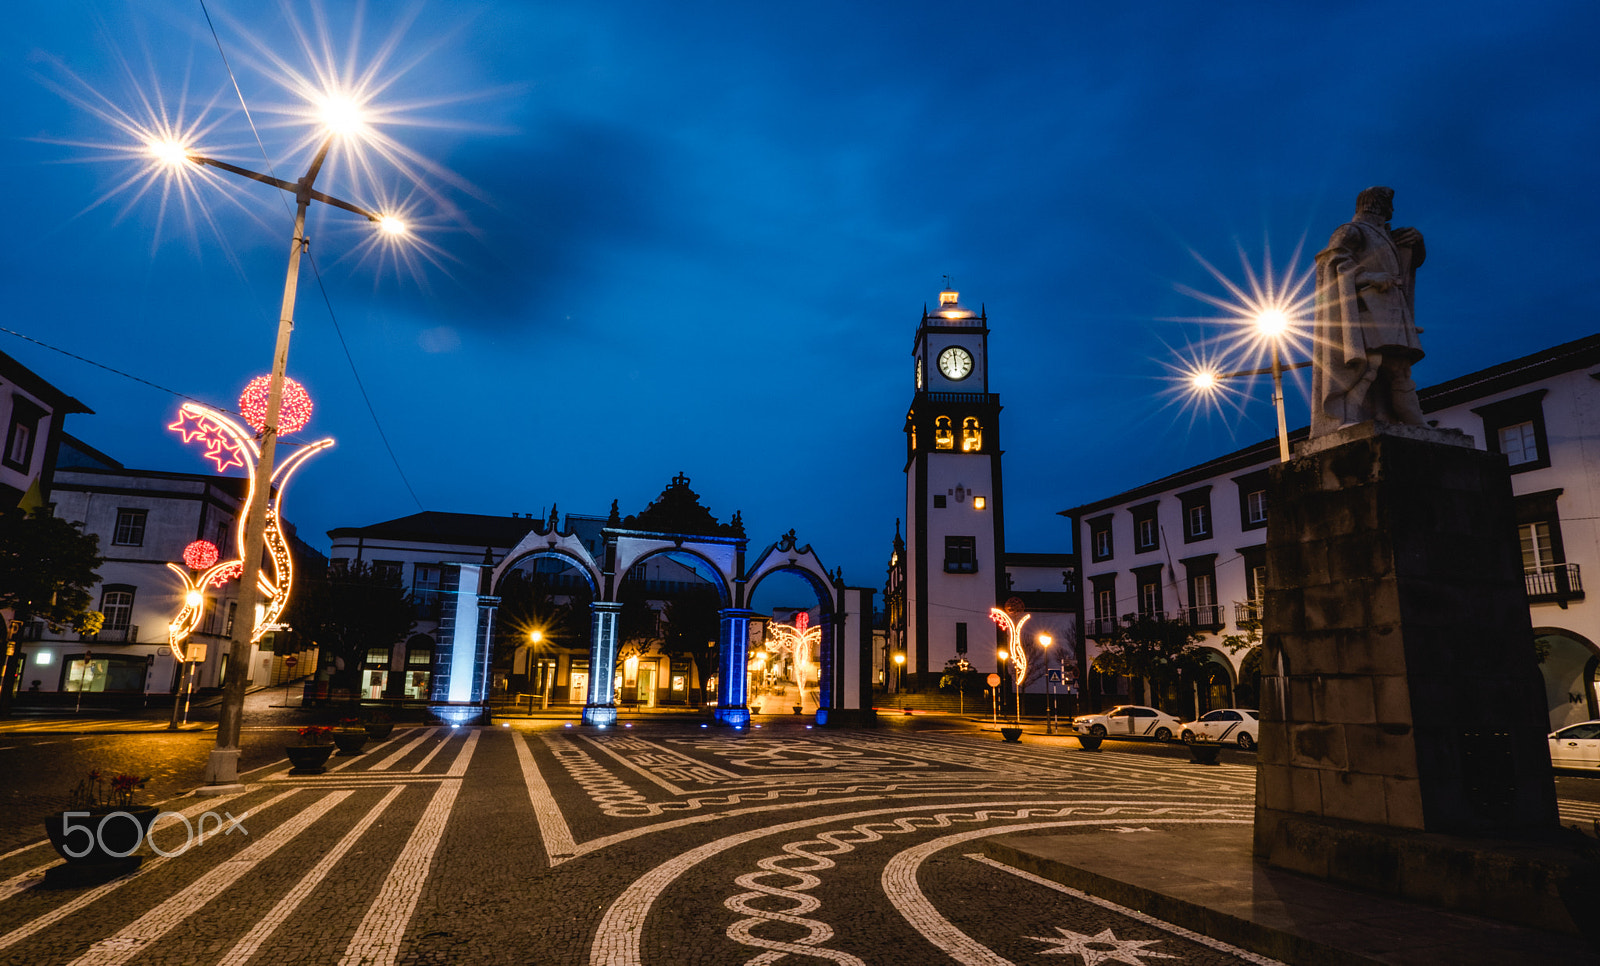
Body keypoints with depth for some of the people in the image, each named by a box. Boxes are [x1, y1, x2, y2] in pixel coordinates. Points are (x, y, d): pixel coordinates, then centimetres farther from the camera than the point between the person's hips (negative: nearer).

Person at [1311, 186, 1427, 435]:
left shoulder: (1385, 236, 32)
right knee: (1369, 360, -26)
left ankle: (1418, 429, -6)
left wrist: (1416, 239, 11)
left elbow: (1417, 260, 33)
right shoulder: (1352, 230, 7)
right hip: (1367, 307, -8)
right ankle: (1346, 419, -38)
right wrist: (1367, 278, -22)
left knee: (1400, 369, 0)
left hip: (1391, 315, 8)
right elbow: (1335, 258, -10)